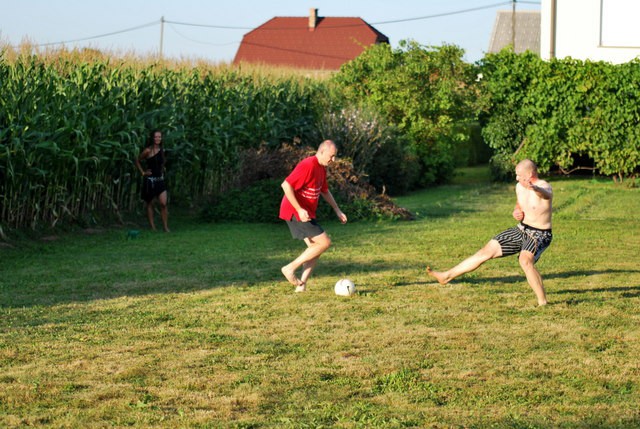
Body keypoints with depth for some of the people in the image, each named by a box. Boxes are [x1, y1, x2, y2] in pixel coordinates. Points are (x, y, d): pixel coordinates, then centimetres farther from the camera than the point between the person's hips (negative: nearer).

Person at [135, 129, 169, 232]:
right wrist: (143, 172, -3)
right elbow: (137, 161, 1)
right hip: (150, 180, -4)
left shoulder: (161, 150, 7)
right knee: (150, 204, 6)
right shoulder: (148, 151, -9)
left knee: (163, 204, -7)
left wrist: (162, 170, 12)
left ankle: (166, 227, -5)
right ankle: (152, 227, 10)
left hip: (160, 180, 4)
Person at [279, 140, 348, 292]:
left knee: (315, 247, 8)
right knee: (325, 243, -11)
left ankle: (302, 284, 6)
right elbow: (286, 185, -25)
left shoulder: (321, 168, 12)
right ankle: (290, 268, -7)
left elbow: (324, 190, 28)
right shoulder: (307, 166, -20)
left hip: (306, 214, 10)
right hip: (296, 212, -10)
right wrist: (299, 209, -27)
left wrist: (337, 210, 22)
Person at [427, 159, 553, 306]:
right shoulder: (520, 187, 3)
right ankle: (446, 276, 15)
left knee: (525, 260, -36)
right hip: (521, 230, 8)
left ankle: (542, 302, -27)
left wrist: (534, 188, -74)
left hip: (539, 235, -8)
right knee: (486, 251, 6)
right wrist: (516, 213, -2)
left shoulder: (544, 187, -22)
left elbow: (544, 193, -50)